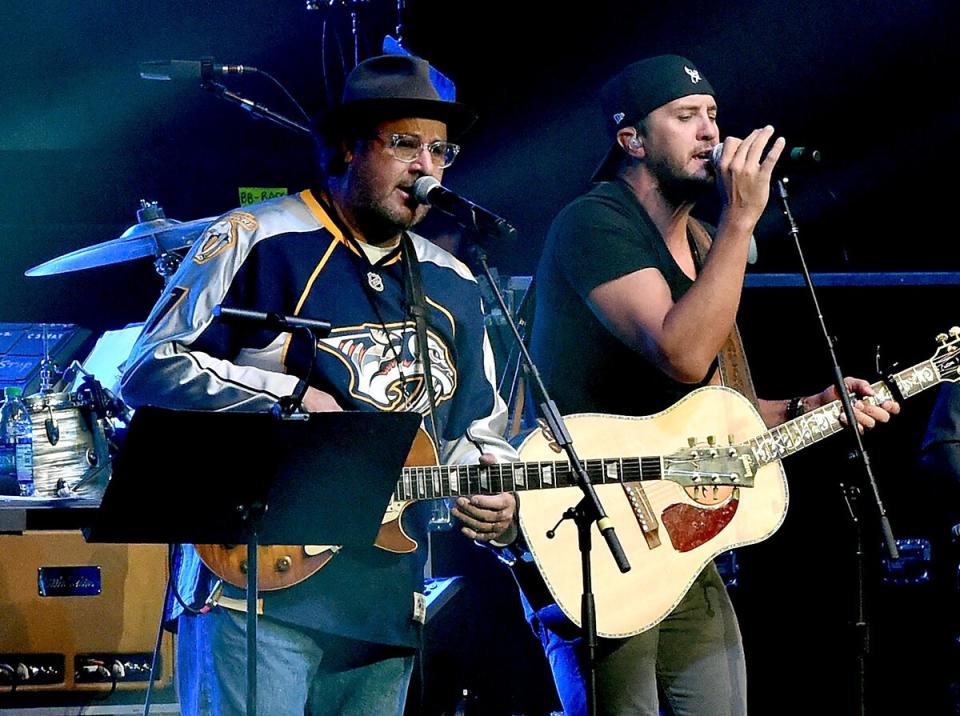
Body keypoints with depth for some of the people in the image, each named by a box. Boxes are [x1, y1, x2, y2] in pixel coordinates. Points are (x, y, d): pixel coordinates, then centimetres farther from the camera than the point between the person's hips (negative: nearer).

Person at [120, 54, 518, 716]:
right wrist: (296, 397, -14)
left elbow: (477, 430, 22)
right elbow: (150, 368, -10)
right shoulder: (260, 241, -4)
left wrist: (494, 498, 0)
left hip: (388, 607, 6)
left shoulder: (451, 287, 16)